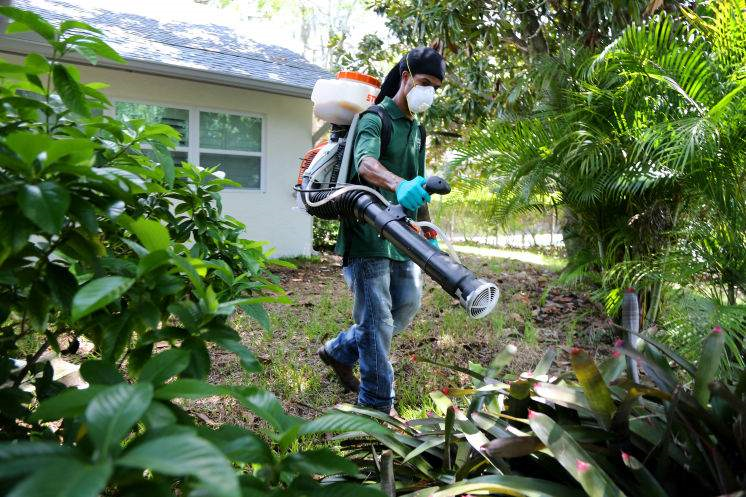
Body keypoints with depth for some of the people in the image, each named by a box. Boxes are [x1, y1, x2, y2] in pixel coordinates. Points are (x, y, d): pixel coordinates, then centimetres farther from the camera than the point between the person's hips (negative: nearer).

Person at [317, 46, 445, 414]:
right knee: (378, 321, -5)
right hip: (368, 234, -8)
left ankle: (339, 351, 29)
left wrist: (430, 233, 25)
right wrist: (399, 184, -50)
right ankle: (377, 405, 9)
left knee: (408, 306, 11)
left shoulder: (417, 130, 19)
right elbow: (364, 162, -30)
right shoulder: (375, 119, -8)